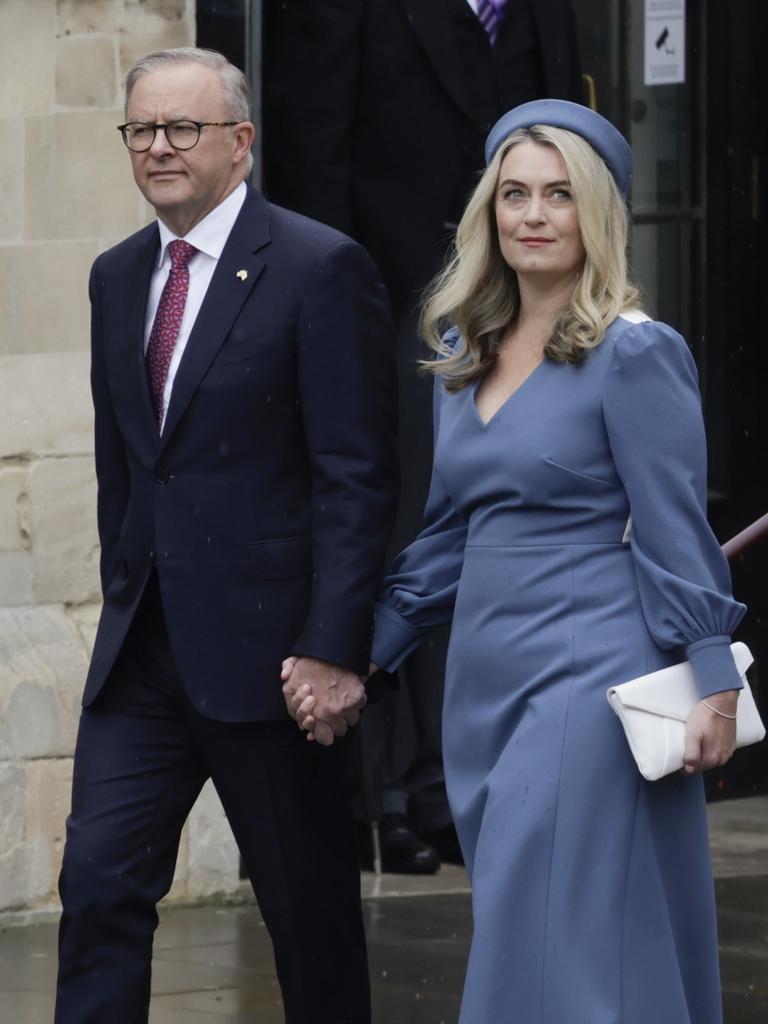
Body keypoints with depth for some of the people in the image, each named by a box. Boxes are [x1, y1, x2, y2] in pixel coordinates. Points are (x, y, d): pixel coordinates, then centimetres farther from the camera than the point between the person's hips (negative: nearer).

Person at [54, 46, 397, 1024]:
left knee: (310, 907, 6)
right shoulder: (118, 275, 12)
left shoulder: (321, 268, -9)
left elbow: (355, 475, -12)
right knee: (99, 885, -3)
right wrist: (124, 604, 14)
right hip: (142, 650, 6)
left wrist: (334, 648, -17)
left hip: (265, 642, -6)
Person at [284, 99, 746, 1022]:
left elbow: (675, 533, -9)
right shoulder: (464, 355, 13)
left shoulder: (635, 355, -8)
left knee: (554, 946, -10)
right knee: (516, 936, 10)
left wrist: (713, 687, -13)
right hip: (484, 683, 7)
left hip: (588, 674, -7)